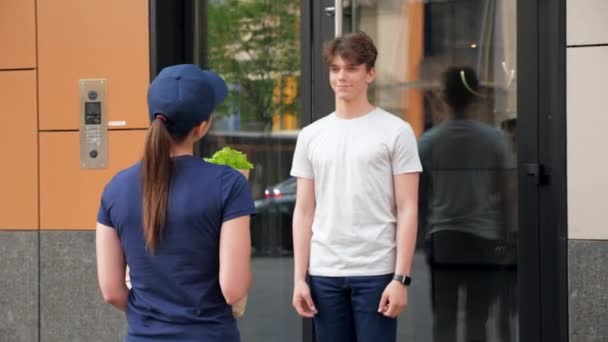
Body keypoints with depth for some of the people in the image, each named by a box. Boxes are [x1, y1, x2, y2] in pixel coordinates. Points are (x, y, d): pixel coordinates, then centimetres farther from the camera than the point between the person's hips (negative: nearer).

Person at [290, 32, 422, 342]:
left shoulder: (395, 132, -1)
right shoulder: (311, 136, 10)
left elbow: (407, 210, -4)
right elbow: (304, 211, 10)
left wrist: (401, 277, -11)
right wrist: (299, 277, 4)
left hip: (376, 271, -4)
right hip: (324, 273, 4)